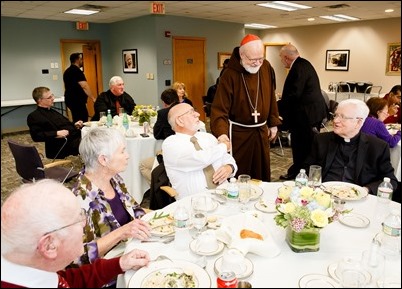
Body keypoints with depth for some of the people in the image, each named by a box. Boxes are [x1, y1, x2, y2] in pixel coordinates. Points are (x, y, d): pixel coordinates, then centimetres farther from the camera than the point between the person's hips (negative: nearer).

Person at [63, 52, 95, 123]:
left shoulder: (67, 71, 18)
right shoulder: (77, 71, -14)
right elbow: (84, 86, -20)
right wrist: (93, 98, -15)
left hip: (70, 99, 10)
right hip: (77, 101, -10)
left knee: (76, 121, 13)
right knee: (83, 121, -11)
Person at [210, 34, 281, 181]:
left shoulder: (266, 68, 0)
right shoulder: (230, 74, -17)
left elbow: (271, 98, 10)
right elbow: (219, 109, -21)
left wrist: (273, 123, 11)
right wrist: (221, 133, -36)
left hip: (261, 131, 5)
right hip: (238, 132, -5)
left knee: (262, 173, 17)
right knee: (239, 175, 4)